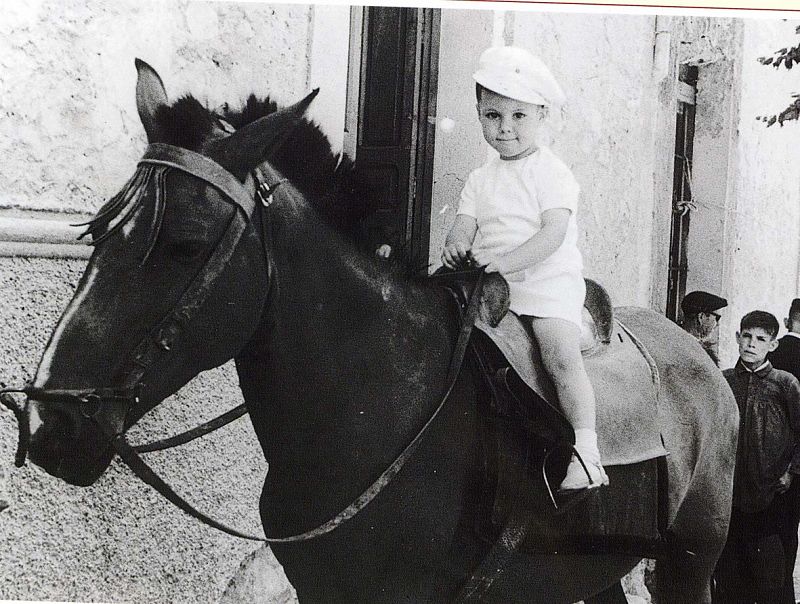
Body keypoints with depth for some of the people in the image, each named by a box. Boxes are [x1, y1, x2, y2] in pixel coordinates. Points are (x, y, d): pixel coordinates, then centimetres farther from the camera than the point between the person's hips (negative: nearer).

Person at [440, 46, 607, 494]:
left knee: (562, 356, -27)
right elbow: (466, 223, 7)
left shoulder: (551, 172, -3)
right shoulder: (481, 179, 15)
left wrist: (505, 260, -28)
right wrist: (458, 245, -20)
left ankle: (586, 449, -27)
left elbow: (554, 232, -14)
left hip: (549, 279, -6)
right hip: (491, 283, 6)